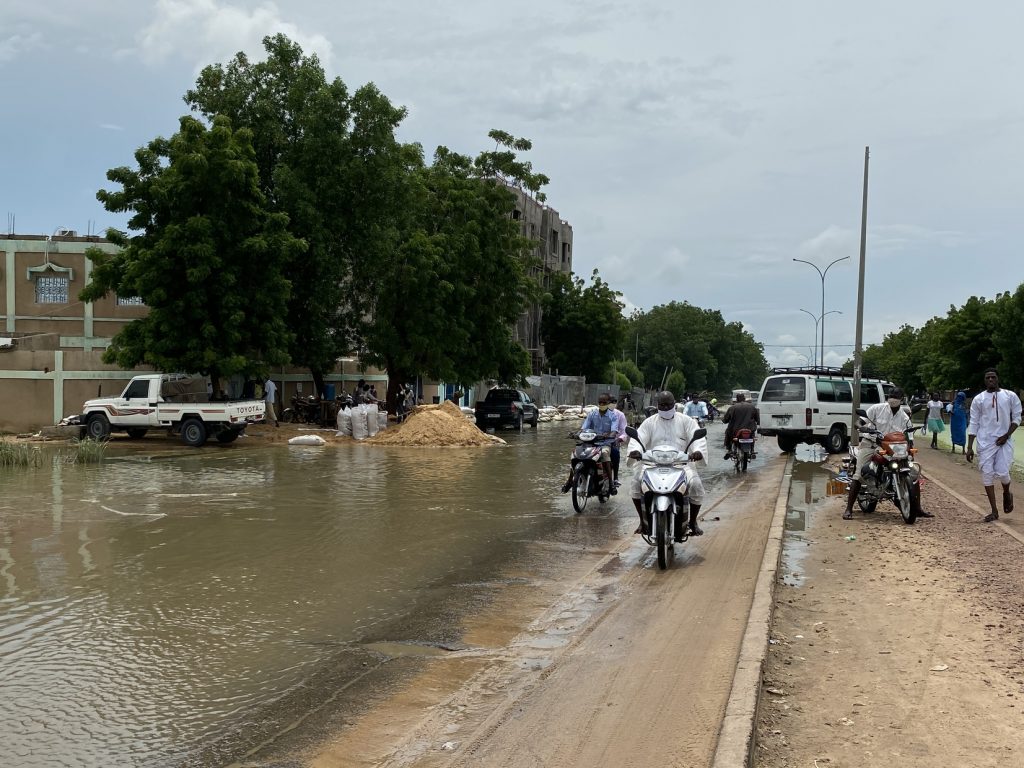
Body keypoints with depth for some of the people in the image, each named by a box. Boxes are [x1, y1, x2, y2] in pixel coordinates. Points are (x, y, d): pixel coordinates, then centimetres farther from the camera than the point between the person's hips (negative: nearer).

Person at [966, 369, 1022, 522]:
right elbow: (974, 424, 5)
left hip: (1004, 441, -1)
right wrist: (970, 447, 0)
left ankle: (1007, 494, 26)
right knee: (987, 474, -2)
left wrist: (1006, 435, -9)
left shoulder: (1010, 396, 3)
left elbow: (1016, 418, 5)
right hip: (985, 442, 1)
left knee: (1002, 473, -11)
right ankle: (994, 511, 6)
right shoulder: (978, 399, 5)